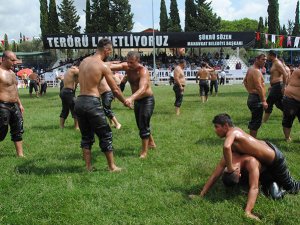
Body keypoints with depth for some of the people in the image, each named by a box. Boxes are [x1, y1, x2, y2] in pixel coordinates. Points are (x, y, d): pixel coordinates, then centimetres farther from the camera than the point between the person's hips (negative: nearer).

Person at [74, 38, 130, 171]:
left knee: (86, 136, 16)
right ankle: (112, 166, 14)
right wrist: (125, 102, 15)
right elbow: (115, 90, -3)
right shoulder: (103, 66, -6)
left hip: (79, 102, 6)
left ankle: (88, 167, 18)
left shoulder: (84, 61, 11)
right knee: (105, 135, 7)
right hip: (92, 102, -6)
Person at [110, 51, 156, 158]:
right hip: (137, 100, 8)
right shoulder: (126, 66, -9)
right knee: (140, 124, 19)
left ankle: (144, 151, 1)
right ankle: (151, 143, 40)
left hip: (147, 100, -7)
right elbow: (113, 66, -28)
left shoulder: (143, 71, -28)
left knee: (143, 125, -8)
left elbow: (142, 89, -43)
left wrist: (131, 98, -61)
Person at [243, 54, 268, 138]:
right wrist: (263, 101, -25)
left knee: (254, 120, 18)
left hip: (251, 97, 11)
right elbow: (259, 87, -25)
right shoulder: (256, 71, -18)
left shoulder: (250, 69, 14)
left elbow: (245, 81, 29)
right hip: (257, 99, -11)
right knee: (256, 122, -7)